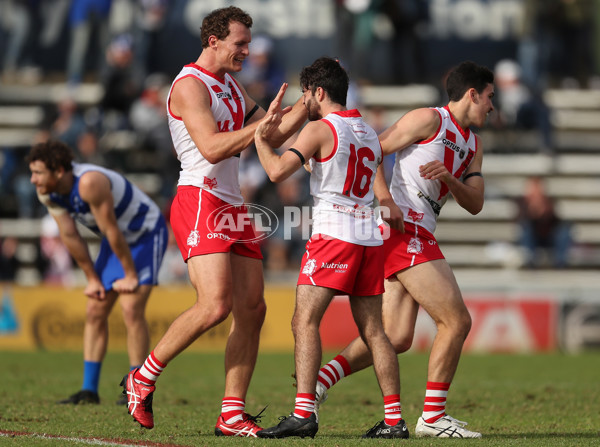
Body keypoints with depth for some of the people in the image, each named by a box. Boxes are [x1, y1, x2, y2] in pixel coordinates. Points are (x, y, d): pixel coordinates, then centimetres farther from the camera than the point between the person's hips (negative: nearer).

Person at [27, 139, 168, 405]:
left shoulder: (89, 182, -36)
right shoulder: (47, 193, -11)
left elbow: (111, 231, -29)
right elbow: (69, 236, -2)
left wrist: (130, 275, -20)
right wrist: (92, 279, 3)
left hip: (146, 234, -8)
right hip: (118, 240, 8)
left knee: (131, 309, -18)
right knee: (95, 311, 2)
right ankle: (89, 390, 4)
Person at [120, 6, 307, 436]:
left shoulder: (231, 87, 21)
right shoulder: (190, 85, -9)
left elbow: (272, 135, 27)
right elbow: (212, 148, -20)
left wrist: (307, 103, 16)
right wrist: (260, 125, -19)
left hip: (233, 207, 9)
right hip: (199, 203, -9)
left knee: (252, 309, 1)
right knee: (215, 306, -21)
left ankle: (232, 415, 3)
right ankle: (143, 379, -5)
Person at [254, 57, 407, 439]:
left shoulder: (319, 129, -5)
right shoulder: (369, 132, 17)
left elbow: (278, 171, -15)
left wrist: (260, 137, 1)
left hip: (334, 233, -7)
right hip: (370, 236, 7)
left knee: (305, 321, -9)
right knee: (373, 330, 8)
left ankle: (304, 414, -20)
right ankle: (394, 419, 4)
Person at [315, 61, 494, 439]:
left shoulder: (473, 144, 22)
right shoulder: (430, 119, -4)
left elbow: (475, 204, 13)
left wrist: (448, 177, -7)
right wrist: (386, 199, -20)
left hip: (417, 237, 9)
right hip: (404, 228, -9)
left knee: (396, 337, 3)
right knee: (456, 321, -9)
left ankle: (321, 378, 1)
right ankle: (432, 416, -4)